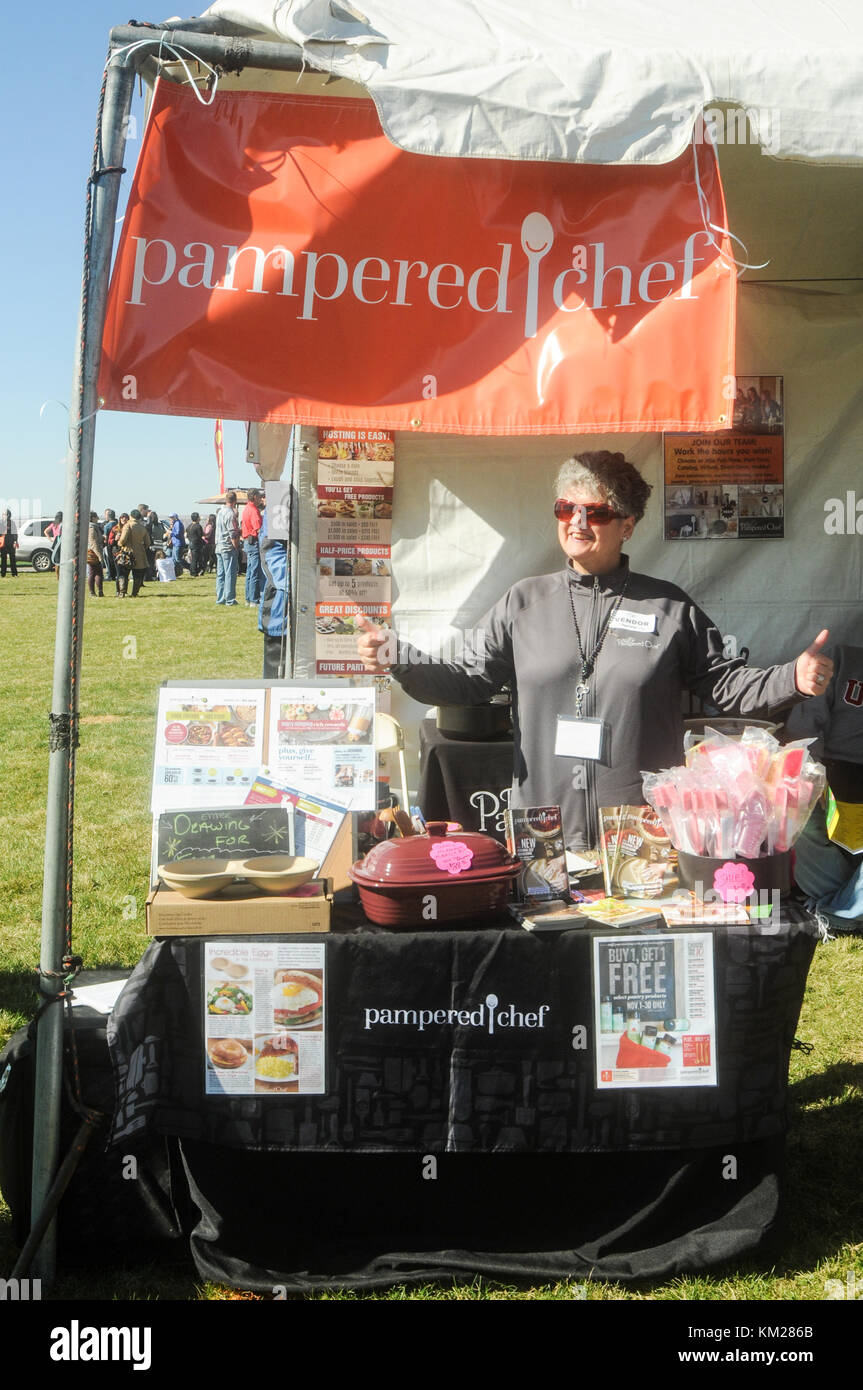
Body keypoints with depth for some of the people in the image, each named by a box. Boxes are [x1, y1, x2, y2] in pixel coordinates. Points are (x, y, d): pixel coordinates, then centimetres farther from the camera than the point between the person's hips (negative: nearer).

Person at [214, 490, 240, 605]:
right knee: (230, 574, -5)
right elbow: (233, 535, -18)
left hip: (219, 547, 9)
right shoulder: (230, 514, -15)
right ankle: (230, 600, -4)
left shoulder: (220, 512, 12)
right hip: (229, 548, -9)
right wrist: (236, 548, -11)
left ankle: (220, 598, 14)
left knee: (220, 574, 11)